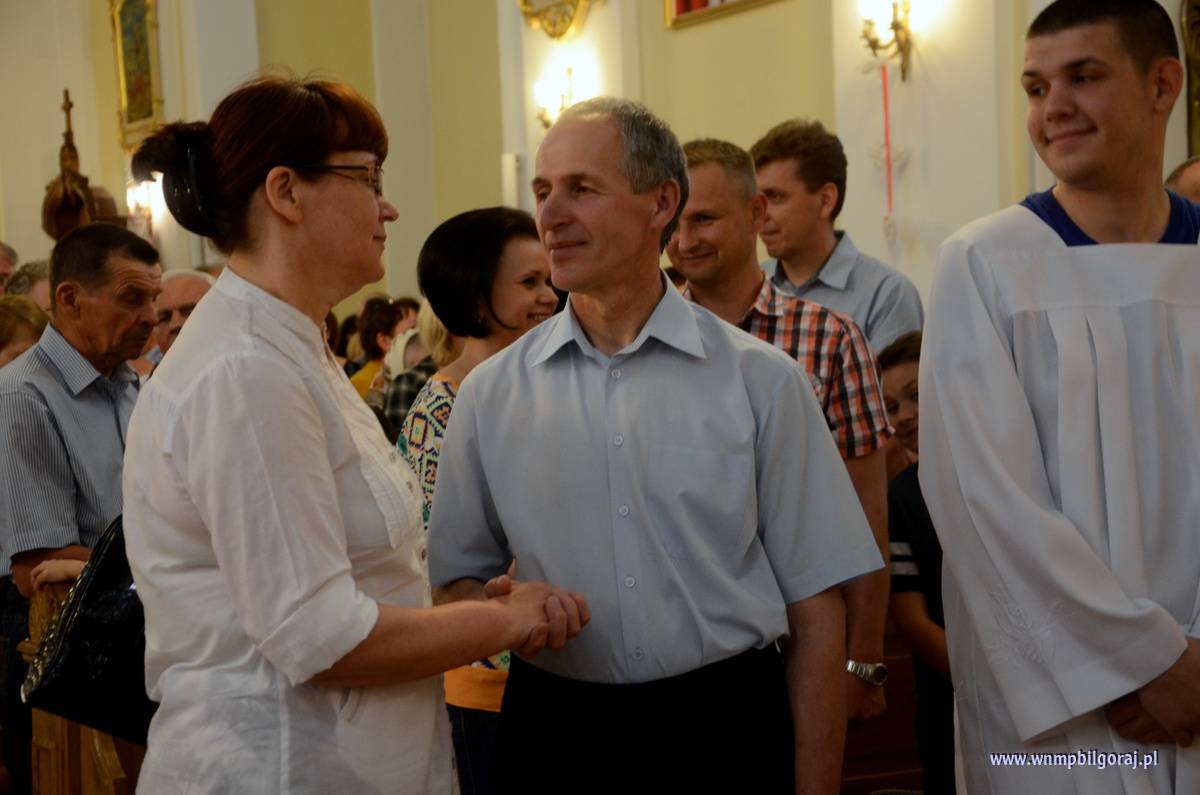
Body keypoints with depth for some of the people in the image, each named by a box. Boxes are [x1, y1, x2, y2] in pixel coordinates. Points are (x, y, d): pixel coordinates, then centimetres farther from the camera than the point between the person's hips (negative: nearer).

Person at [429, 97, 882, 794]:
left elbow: (815, 612, -3)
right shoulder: (491, 394, 3)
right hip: (554, 735, 2)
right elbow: (457, 578, 10)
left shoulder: (761, 381, -3)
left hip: (726, 734, -1)